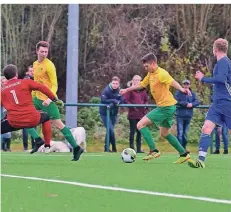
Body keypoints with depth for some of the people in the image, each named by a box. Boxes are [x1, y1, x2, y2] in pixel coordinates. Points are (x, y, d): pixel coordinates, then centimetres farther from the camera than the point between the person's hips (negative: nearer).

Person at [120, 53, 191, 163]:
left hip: (166, 107, -10)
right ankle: (184, 154, 21)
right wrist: (126, 90, 35)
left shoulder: (161, 74, -17)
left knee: (141, 125, -8)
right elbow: (141, 84, 27)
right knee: (165, 134, 19)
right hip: (167, 107, 10)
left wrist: (182, 89, -53)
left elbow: (172, 82, -34)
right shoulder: (150, 74, 12)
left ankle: (154, 151, -9)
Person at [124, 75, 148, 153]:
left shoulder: (143, 89, 12)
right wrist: (132, 106, -18)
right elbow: (126, 100, -8)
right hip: (133, 113, -5)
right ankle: (131, 147, 2)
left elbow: (146, 100, 20)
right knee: (133, 131, -3)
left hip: (141, 113, 5)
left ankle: (139, 148, 11)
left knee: (139, 131, 7)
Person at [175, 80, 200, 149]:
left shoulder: (192, 94, 11)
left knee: (185, 133, 8)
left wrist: (192, 104, -17)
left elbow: (197, 102, 3)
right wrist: (186, 104, -15)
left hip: (188, 115, 3)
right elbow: (176, 101, -10)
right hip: (180, 115, -3)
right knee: (180, 132, -9)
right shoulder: (178, 93, 1)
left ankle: (184, 147, 15)